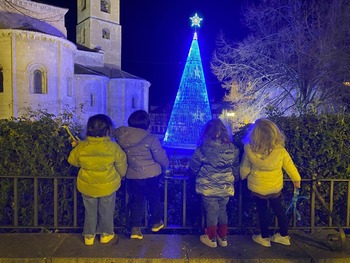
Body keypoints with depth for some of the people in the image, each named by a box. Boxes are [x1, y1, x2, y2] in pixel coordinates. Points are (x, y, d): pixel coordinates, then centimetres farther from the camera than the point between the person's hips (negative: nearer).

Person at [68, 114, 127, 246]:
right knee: (106, 210, 19)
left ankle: (89, 235, 31)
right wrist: (121, 175, 13)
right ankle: (106, 234, 32)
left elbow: (72, 160, 3)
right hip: (108, 185, -1)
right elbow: (121, 164, -6)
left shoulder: (81, 147, -15)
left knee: (90, 211, 21)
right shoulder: (113, 147, -18)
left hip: (87, 186, 2)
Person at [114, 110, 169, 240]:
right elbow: (161, 158, -11)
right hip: (151, 174, -2)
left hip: (132, 175, 3)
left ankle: (135, 228, 17)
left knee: (136, 201, 16)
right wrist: (165, 165, 11)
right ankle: (156, 222, 36)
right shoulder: (151, 138, -18)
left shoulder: (121, 135, -6)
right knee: (154, 198, 18)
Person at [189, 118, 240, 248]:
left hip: (208, 188, -3)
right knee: (222, 211, 20)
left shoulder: (202, 149, -18)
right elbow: (236, 169, 4)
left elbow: (193, 168, -6)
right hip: (226, 187, 3)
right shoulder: (232, 149, -9)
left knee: (211, 212, 13)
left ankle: (211, 238, 29)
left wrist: (203, 172, 15)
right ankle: (223, 238, 34)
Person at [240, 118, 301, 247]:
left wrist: (243, 176, 12)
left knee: (262, 212, 17)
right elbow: (289, 166, -5)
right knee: (279, 210, 22)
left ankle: (264, 238, 33)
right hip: (275, 187, 2)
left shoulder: (250, 150, -25)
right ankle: (284, 236, 38)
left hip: (257, 187, -1)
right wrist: (296, 179, 12)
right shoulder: (280, 151, -21)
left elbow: (245, 169, -11)